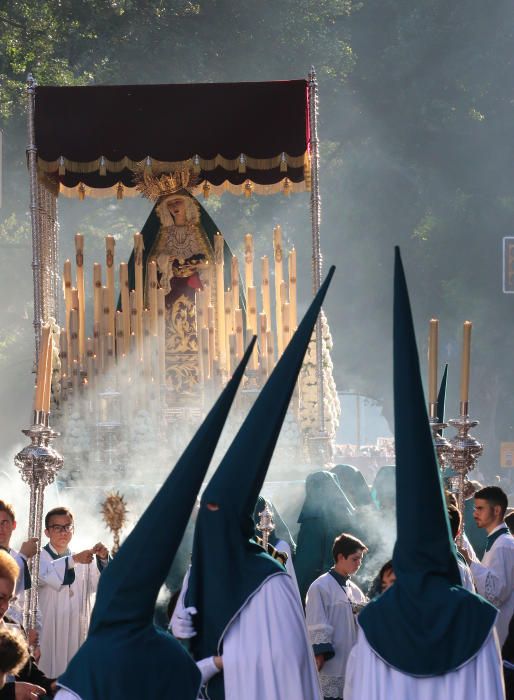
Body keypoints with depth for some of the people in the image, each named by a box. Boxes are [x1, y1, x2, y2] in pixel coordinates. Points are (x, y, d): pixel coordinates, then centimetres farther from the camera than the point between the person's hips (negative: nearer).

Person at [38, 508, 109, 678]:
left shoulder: (83, 560, 15)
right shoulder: (40, 558, 1)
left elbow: (98, 583, -3)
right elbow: (46, 575, -21)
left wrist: (103, 560, -21)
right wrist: (74, 560, -33)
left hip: (77, 635, 4)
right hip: (48, 632, -3)